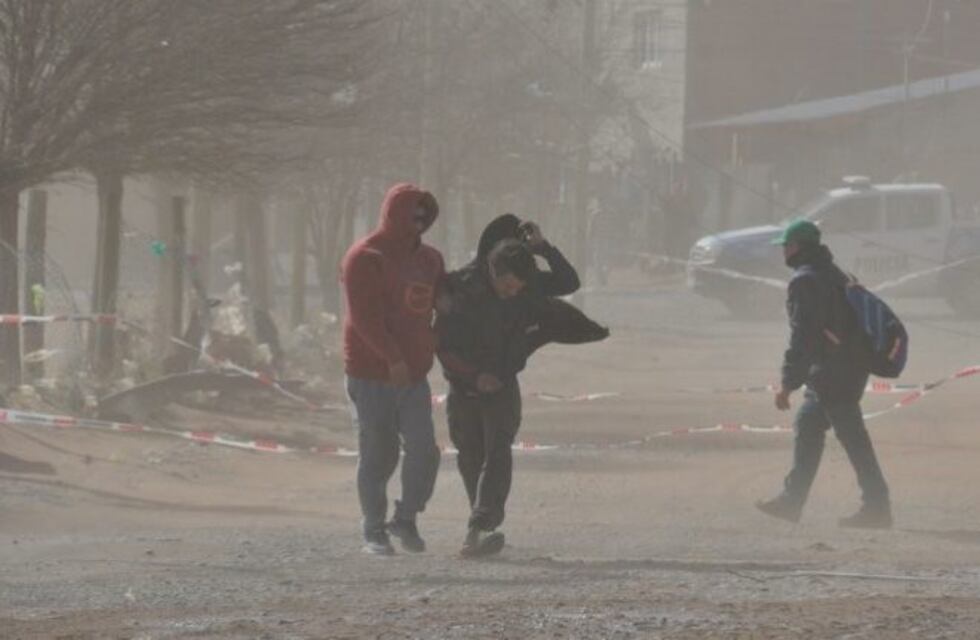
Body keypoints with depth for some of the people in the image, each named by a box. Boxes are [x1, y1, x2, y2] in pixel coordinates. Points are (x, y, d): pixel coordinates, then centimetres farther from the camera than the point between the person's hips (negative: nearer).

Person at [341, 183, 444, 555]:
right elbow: (365, 316, -18)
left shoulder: (428, 260, 13)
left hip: (413, 374, 6)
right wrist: (393, 359, -25)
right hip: (372, 375, -6)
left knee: (424, 451, -5)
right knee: (377, 455, 0)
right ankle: (374, 530, 11)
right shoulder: (366, 258, -9)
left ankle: (406, 519, 13)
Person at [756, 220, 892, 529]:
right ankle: (792, 500, 20)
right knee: (807, 426, 16)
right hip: (851, 368, 10)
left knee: (853, 438, -8)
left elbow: (802, 336, -20)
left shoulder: (805, 281, -14)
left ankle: (877, 506, -7)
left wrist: (788, 384, -20)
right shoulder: (835, 275, 17)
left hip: (830, 373, -10)